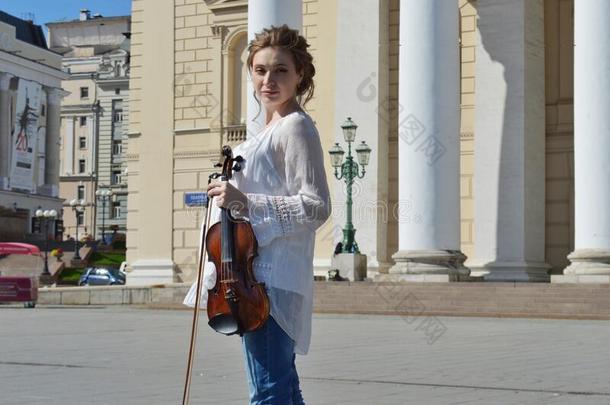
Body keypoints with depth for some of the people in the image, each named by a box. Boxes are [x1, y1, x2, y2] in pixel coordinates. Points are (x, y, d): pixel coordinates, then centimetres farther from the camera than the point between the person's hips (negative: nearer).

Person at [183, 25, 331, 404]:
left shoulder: (295, 127, -9)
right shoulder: (270, 131, 20)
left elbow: (316, 207, -17)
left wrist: (246, 202, -20)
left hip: (270, 278, -10)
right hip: (256, 274, 10)